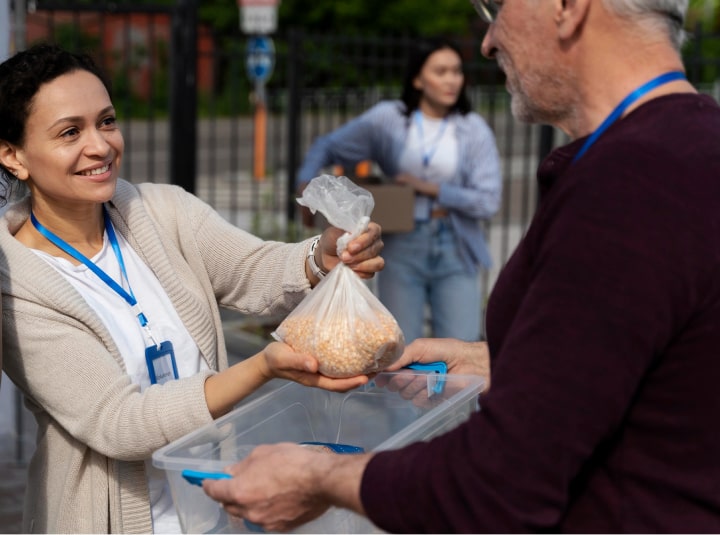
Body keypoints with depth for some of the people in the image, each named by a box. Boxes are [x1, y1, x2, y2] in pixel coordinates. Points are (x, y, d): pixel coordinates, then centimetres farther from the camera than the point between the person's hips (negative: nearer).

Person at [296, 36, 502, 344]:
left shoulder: (473, 129, 1)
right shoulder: (388, 119, 2)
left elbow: (489, 201, -5)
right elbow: (327, 146, 12)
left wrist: (432, 189, -10)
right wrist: (306, 180, -5)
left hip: (455, 252, 0)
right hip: (402, 249, 0)